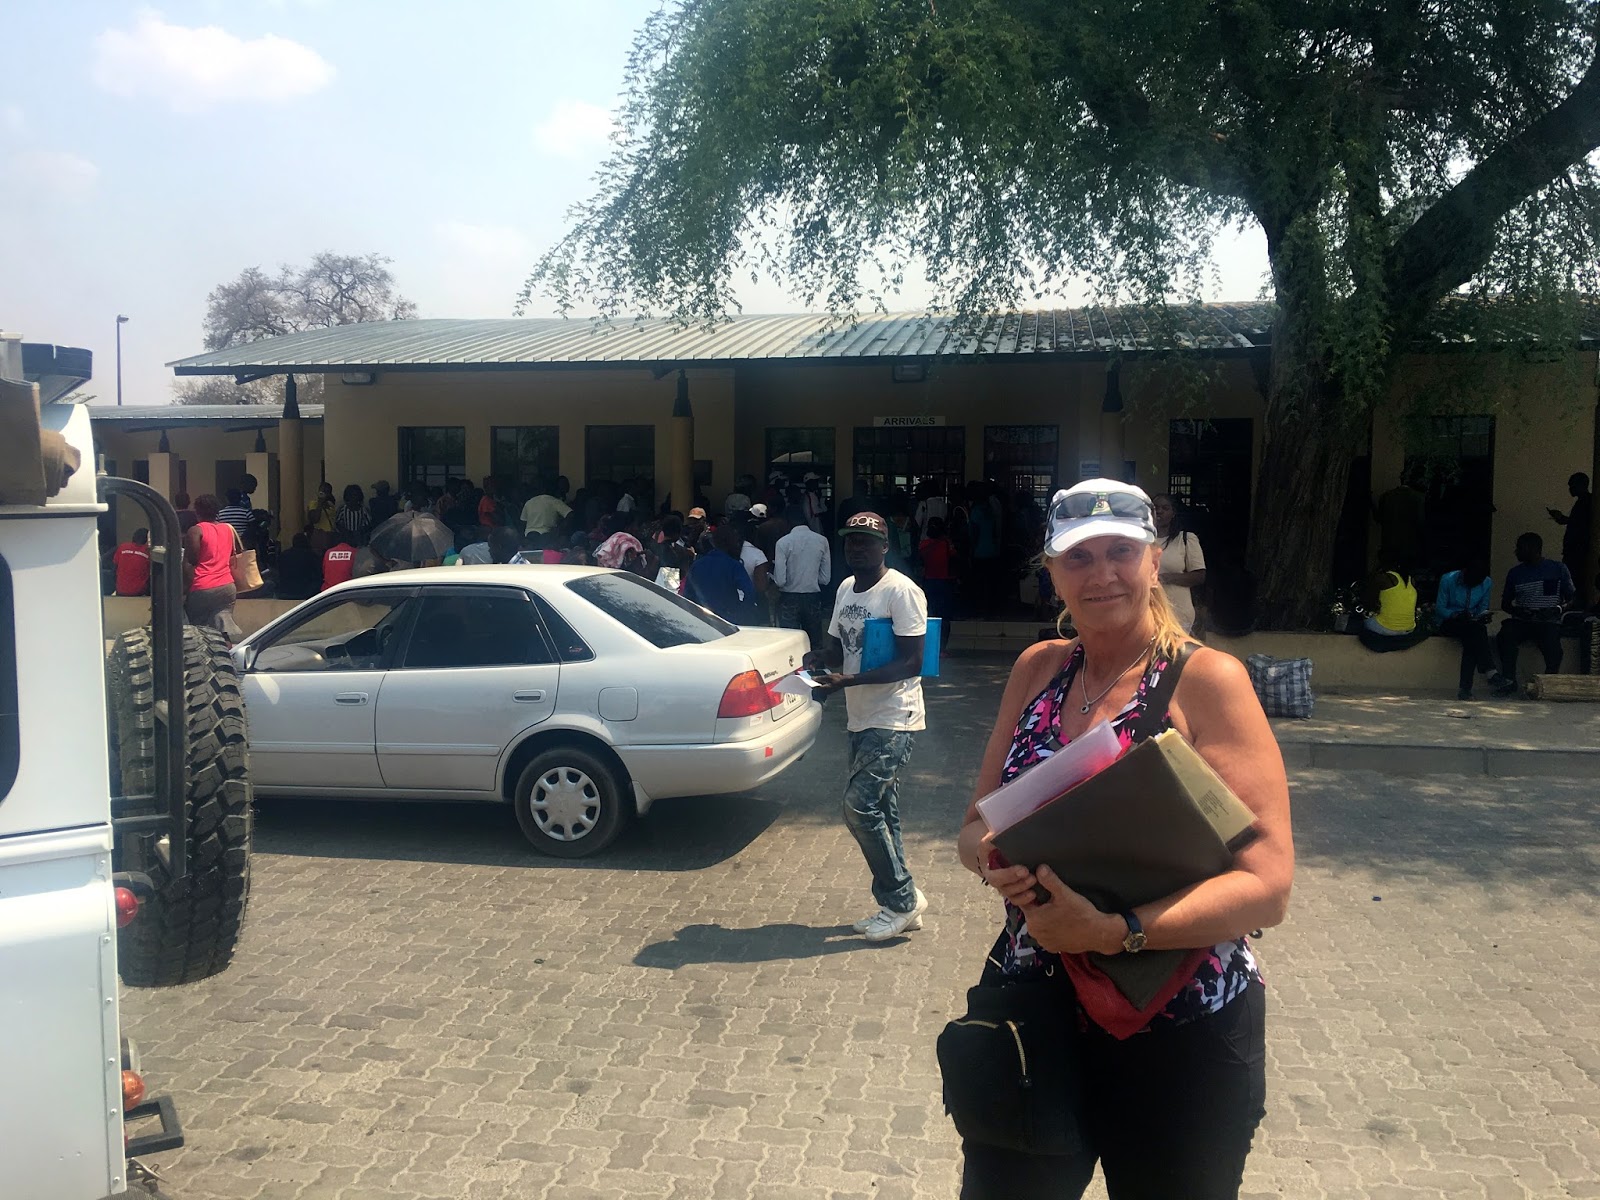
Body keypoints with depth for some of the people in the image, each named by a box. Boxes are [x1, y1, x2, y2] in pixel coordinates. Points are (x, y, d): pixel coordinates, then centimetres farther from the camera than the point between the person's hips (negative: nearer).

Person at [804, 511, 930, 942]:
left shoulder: (901, 591, -16)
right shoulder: (846, 589, 10)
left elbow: (911, 663, -20)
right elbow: (836, 645, 21)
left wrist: (847, 680, -25)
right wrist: (817, 659, -3)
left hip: (894, 720, -8)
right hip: (861, 718, 8)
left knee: (860, 806, -12)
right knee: (880, 811, 11)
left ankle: (902, 899, 2)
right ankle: (899, 905, 21)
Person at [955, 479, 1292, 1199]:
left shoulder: (1207, 679, -13)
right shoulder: (1038, 668, 3)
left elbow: (1266, 885, -18)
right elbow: (977, 826, 7)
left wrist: (1116, 931, -29)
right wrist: (991, 860, -16)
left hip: (1178, 1036, -4)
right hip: (1031, 1011, 4)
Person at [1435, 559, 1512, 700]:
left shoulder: (1487, 583, 3)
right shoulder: (1448, 580, -9)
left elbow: (1483, 607, 10)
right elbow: (1439, 609, -8)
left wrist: (1483, 615, -14)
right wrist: (1456, 615, -26)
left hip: (1473, 625, 3)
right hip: (1449, 624, -3)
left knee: (1471, 640, -34)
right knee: (1476, 629, -35)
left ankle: (1465, 688, -36)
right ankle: (1491, 673, -43)